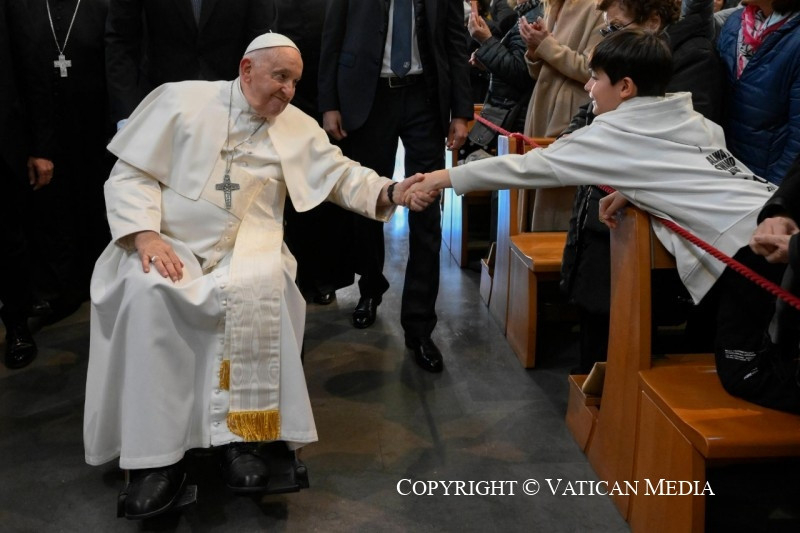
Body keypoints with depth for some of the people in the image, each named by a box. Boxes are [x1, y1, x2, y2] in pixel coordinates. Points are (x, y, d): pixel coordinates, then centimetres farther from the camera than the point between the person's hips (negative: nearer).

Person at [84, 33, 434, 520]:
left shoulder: (298, 127, 10)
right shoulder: (181, 100, 1)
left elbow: (342, 176, 6)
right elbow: (132, 172, -1)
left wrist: (390, 192, -14)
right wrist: (145, 233, -16)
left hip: (246, 247, 2)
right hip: (170, 243, -1)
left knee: (256, 289, -33)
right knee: (148, 295, -33)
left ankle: (241, 434, -22)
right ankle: (157, 453, -26)